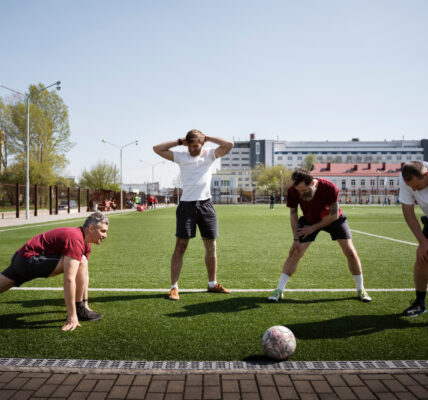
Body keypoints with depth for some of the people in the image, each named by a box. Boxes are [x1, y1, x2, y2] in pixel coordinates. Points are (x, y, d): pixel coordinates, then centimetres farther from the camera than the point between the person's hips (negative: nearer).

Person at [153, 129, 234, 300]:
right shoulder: (181, 156, 5)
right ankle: (174, 287, 1)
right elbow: (157, 149, 2)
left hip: (206, 204, 2)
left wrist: (207, 137, 2)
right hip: (187, 204, -2)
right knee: (180, 246, -4)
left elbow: (229, 145, -3)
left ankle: (212, 283, 25)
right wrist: (179, 142, 3)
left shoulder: (209, 154, 8)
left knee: (211, 246, 9)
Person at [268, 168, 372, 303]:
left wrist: (313, 228, -22)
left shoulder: (330, 188, -34)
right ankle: (279, 290, 0)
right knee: (294, 253, -9)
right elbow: (293, 213, -13)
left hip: (332, 219, -1)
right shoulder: (293, 191, -27)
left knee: (351, 253, -6)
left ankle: (360, 290, 15)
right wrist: (296, 239, -18)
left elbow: (334, 215, -23)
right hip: (309, 220, 1)